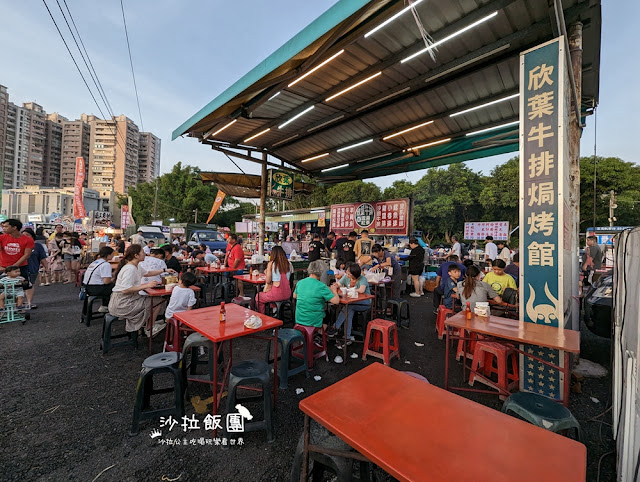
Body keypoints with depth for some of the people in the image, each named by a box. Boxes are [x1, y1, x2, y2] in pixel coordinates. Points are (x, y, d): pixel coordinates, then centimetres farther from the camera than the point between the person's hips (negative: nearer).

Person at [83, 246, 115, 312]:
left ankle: (104, 306, 26)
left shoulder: (94, 262, 13)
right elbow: (106, 281, -22)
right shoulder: (106, 264, -16)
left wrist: (111, 276, 16)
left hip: (87, 288, 10)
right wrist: (112, 280, -1)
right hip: (96, 290, -10)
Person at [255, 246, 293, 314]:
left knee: (258, 297, 23)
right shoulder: (289, 264, 4)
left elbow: (268, 281, -5)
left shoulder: (271, 264, -7)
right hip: (287, 294, 6)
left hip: (277, 294, -5)